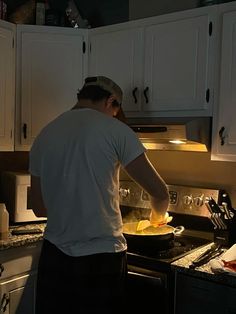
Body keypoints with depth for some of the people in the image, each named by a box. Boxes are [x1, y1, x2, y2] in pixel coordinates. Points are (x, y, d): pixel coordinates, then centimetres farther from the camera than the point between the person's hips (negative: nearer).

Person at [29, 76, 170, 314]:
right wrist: (158, 216, 13)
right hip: (101, 259, -4)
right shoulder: (115, 129, -9)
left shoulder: (43, 136, 5)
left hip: (54, 256, 5)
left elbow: (39, 208, 11)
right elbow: (159, 192, -8)